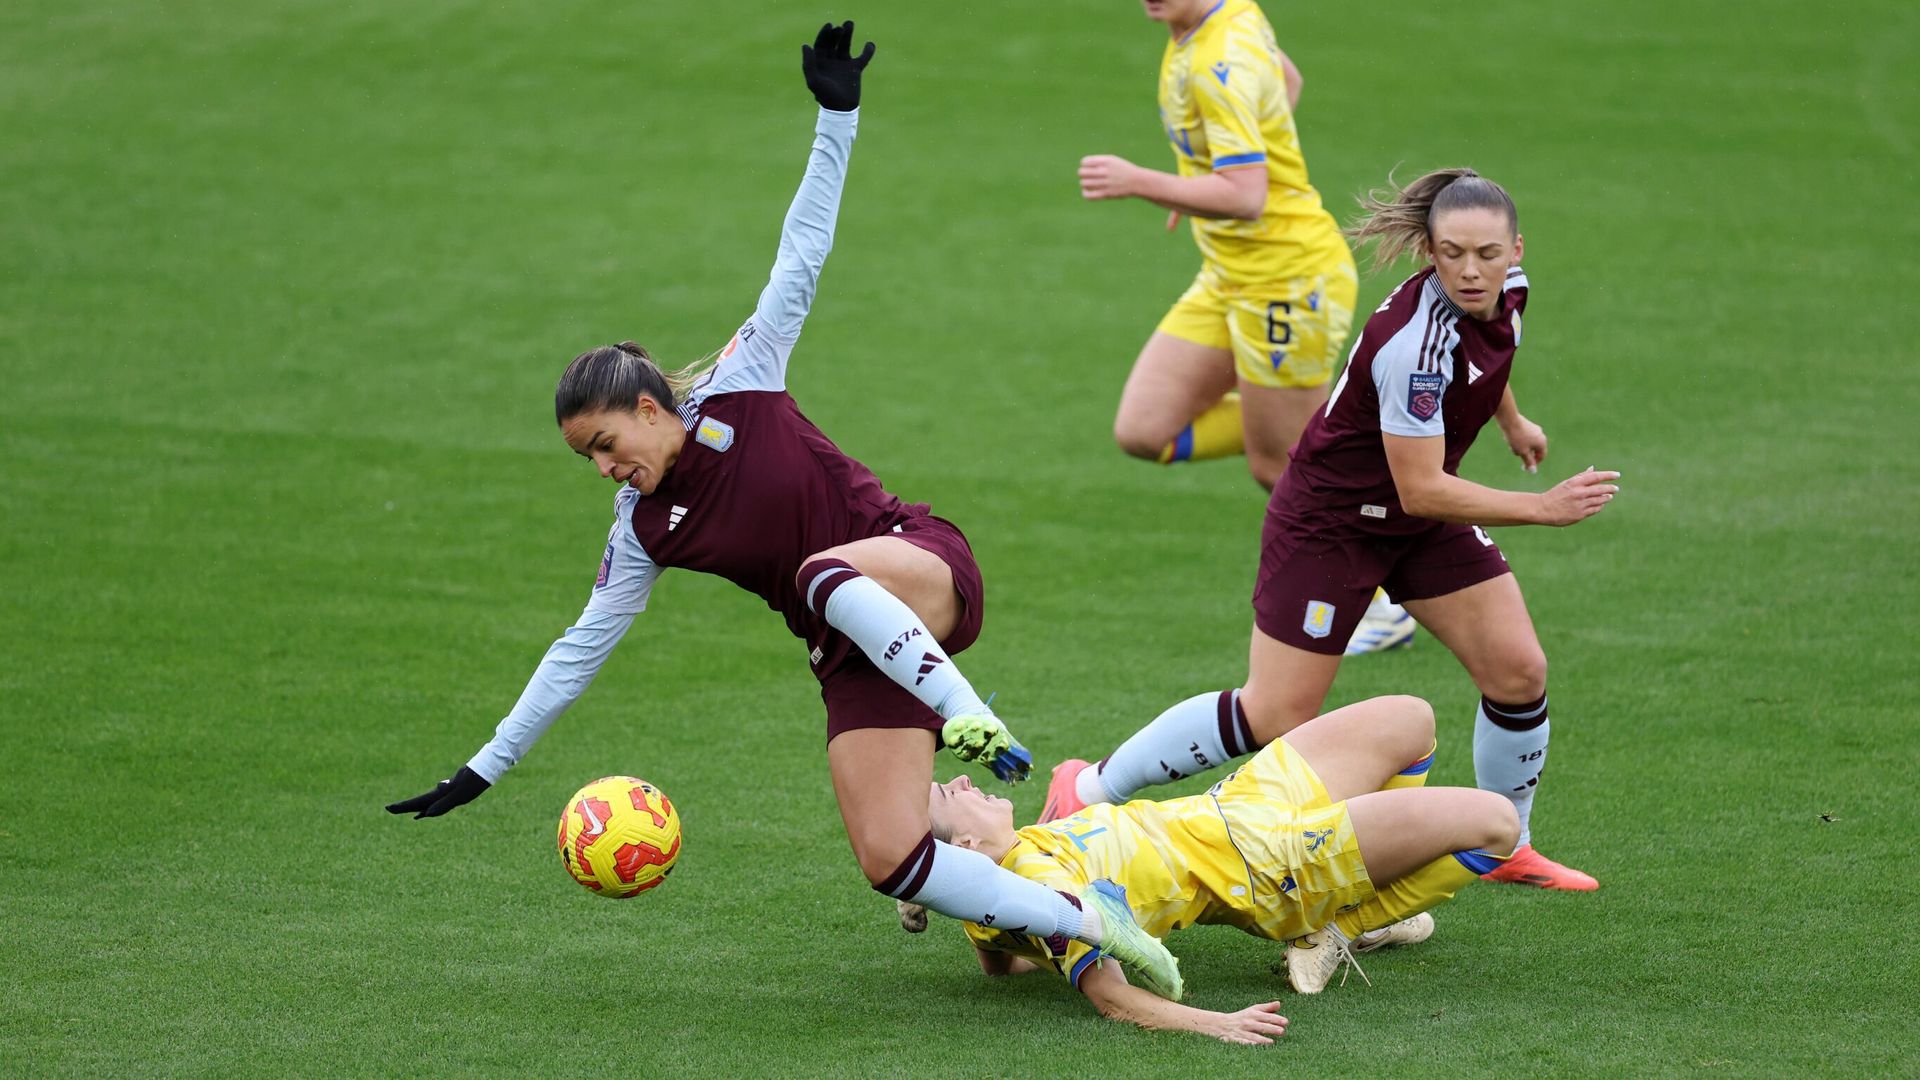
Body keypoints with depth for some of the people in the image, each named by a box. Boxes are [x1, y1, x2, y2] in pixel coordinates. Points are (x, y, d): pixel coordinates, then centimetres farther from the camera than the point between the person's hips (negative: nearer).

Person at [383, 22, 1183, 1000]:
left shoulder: (739, 386, -3)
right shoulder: (641, 533, 8)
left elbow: (799, 260, -6)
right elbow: (582, 647, 13)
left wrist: (835, 121, -15)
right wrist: (486, 770, 13)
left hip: (921, 565, -4)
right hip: (854, 660, 4)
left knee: (826, 573, -40)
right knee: (889, 863, -17)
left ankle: (968, 715, -36)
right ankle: (1082, 920, -13)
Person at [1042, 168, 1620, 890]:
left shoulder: (1507, 289, -9)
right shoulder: (1414, 342, -35)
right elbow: (1420, 490, -31)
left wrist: (1511, 420, 32)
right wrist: (1543, 508, -33)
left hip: (1424, 522, 8)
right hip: (1329, 522, -8)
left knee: (1518, 670, -1)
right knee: (1274, 720, -4)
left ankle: (1506, 848, 20)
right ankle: (1088, 789, 12)